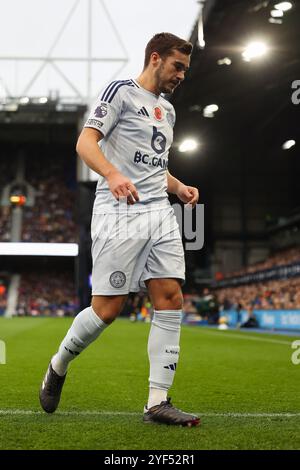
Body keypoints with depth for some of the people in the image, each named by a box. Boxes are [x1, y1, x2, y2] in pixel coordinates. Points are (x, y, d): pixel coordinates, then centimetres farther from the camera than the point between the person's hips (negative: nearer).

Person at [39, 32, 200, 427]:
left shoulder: (168, 110, 23)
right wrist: (113, 174, -30)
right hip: (119, 214, -7)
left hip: (160, 215, 8)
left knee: (170, 298, -5)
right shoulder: (121, 92, -2)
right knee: (109, 308, -8)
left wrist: (180, 188, 12)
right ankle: (58, 367, 19)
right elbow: (85, 142, -12)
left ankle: (158, 402, -2)